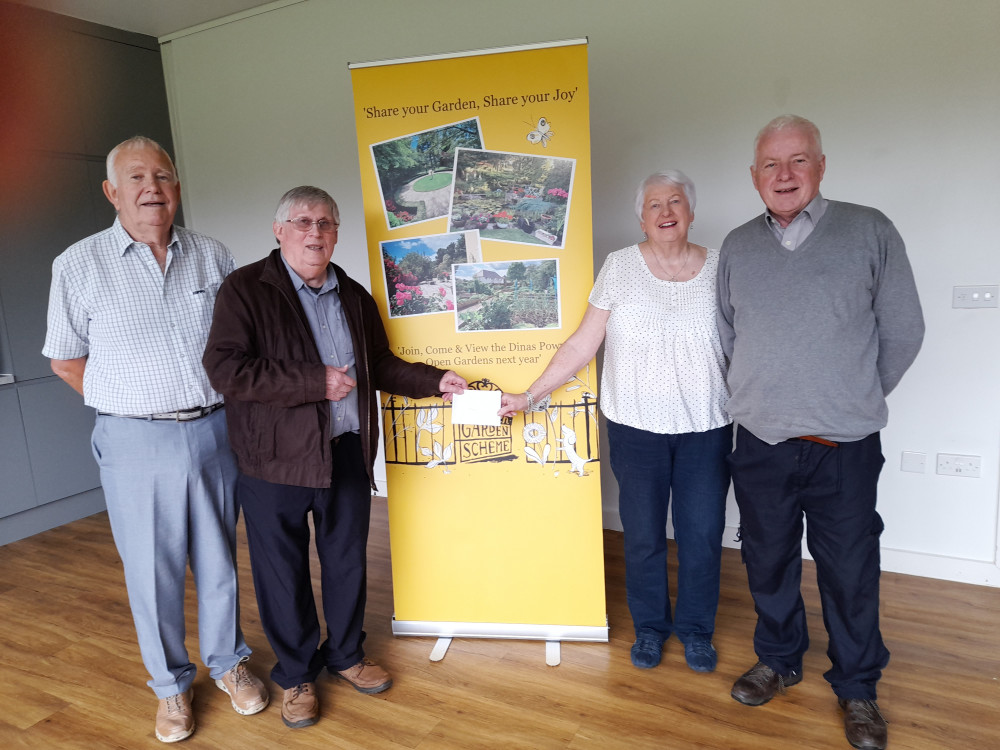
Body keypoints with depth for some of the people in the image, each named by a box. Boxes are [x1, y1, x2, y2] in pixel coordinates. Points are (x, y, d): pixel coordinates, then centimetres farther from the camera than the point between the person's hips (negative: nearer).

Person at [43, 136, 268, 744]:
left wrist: (218, 404, 4)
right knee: (153, 570, 10)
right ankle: (171, 683, 31)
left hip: (214, 432, 2)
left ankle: (227, 662, 35)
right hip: (136, 443, -2)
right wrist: (130, 407, 2)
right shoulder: (80, 265, -2)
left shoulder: (214, 256, 4)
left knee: (219, 558, 14)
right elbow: (66, 359, 5)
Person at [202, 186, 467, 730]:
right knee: (283, 572, 10)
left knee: (347, 561, 17)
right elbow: (224, 368, -19)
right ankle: (295, 675, 32)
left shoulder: (354, 296, 10)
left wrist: (435, 381, 3)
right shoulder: (245, 289, -8)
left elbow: (380, 364, 17)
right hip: (275, 460, -4)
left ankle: (345, 654, 40)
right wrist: (316, 381, -21)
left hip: (347, 454, 5)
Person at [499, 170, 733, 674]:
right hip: (637, 426, -1)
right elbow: (581, 345, -1)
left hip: (707, 428, 1)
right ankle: (649, 627, 32)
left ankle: (695, 628, 32)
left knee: (702, 533, 8)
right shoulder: (620, 266, -1)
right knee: (643, 535, 9)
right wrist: (529, 396, -4)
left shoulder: (719, 268, 2)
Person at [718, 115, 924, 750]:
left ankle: (857, 687, 32)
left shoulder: (870, 231, -2)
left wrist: (857, 398, 8)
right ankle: (779, 661, 39)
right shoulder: (738, 247, 6)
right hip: (761, 442, 3)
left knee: (851, 574, 9)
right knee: (769, 562, 16)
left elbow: (903, 330, 2)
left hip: (845, 447, -2)